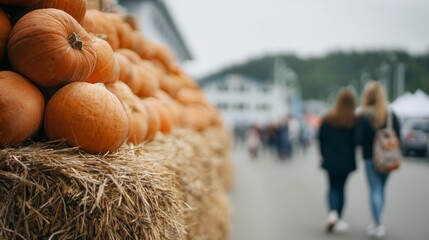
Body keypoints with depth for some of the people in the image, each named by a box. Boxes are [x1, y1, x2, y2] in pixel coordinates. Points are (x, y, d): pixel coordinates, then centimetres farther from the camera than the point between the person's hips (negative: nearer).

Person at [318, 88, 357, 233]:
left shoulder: (327, 118, -5)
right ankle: (338, 220, 14)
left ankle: (332, 213, -12)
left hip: (330, 160, 1)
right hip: (346, 160, -1)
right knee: (341, 188, 11)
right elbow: (356, 141, -9)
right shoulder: (354, 120, -10)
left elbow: (321, 139, -1)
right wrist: (349, 154, 10)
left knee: (332, 187, 12)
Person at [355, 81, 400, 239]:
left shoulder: (363, 116, -10)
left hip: (370, 158, -3)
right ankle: (378, 223, 23)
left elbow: (359, 140, -13)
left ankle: (378, 225, -4)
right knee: (381, 189, 15)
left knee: (375, 190, 1)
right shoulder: (391, 115, 1)